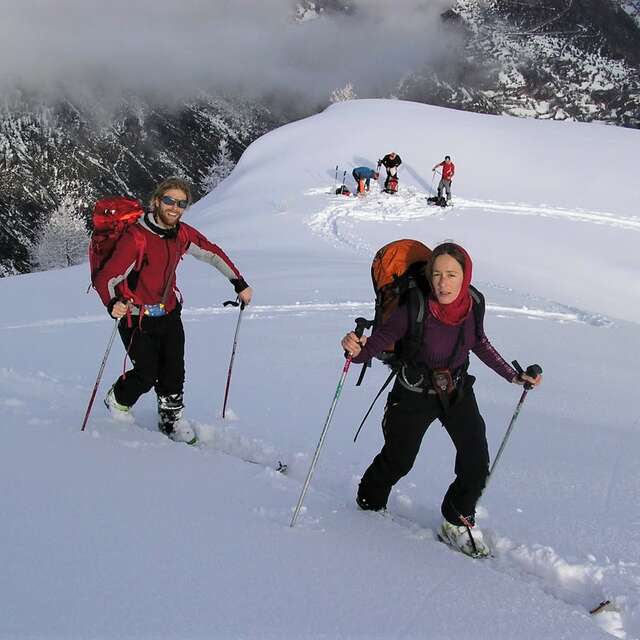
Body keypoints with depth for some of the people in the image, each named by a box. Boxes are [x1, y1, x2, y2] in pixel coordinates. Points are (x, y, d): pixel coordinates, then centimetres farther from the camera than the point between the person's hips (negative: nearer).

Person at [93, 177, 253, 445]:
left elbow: (212, 253, 12)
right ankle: (117, 400, 28)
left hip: (169, 312, 5)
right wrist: (113, 304, -46)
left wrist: (239, 283, 9)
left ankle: (171, 419, 25)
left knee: (174, 372, 3)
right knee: (147, 374, -3)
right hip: (137, 317, -5)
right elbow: (105, 279, -26)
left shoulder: (183, 234, -5)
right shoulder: (136, 237, -24)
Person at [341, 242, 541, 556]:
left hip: (458, 391, 3)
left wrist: (514, 376, 8)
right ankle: (370, 502, 45)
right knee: (398, 460, 13)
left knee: (477, 465, -3)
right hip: (415, 393, -3)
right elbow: (376, 342, -27)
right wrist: (356, 348, -50)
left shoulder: (474, 304, -16)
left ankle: (457, 523, 23)